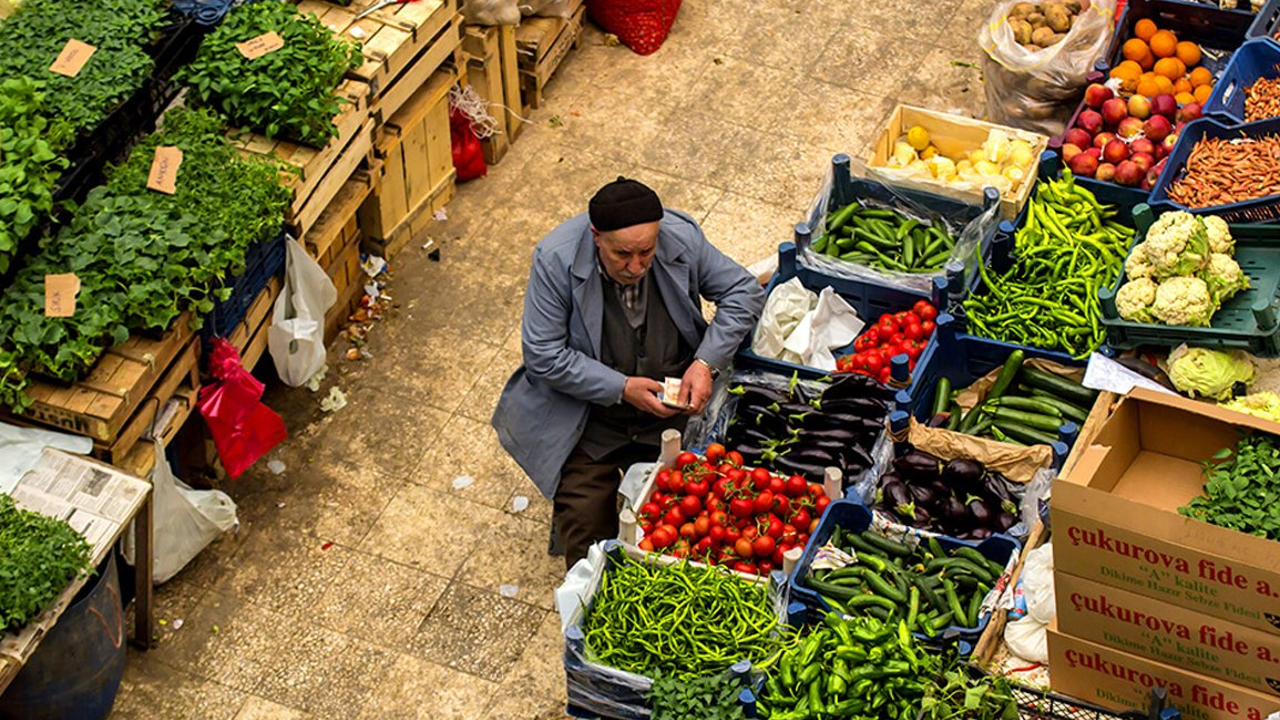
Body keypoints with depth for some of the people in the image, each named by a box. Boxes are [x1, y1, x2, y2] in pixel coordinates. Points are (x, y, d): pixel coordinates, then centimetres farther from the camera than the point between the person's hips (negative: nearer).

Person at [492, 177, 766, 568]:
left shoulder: (682, 238, -14)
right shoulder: (555, 260, -20)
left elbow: (744, 293, -2)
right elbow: (544, 356, -17)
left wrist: (706, 363, -16)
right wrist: (622, 389, -24)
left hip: (671, 405, 2)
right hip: (587, 413, -2)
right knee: (587, 524, -10)